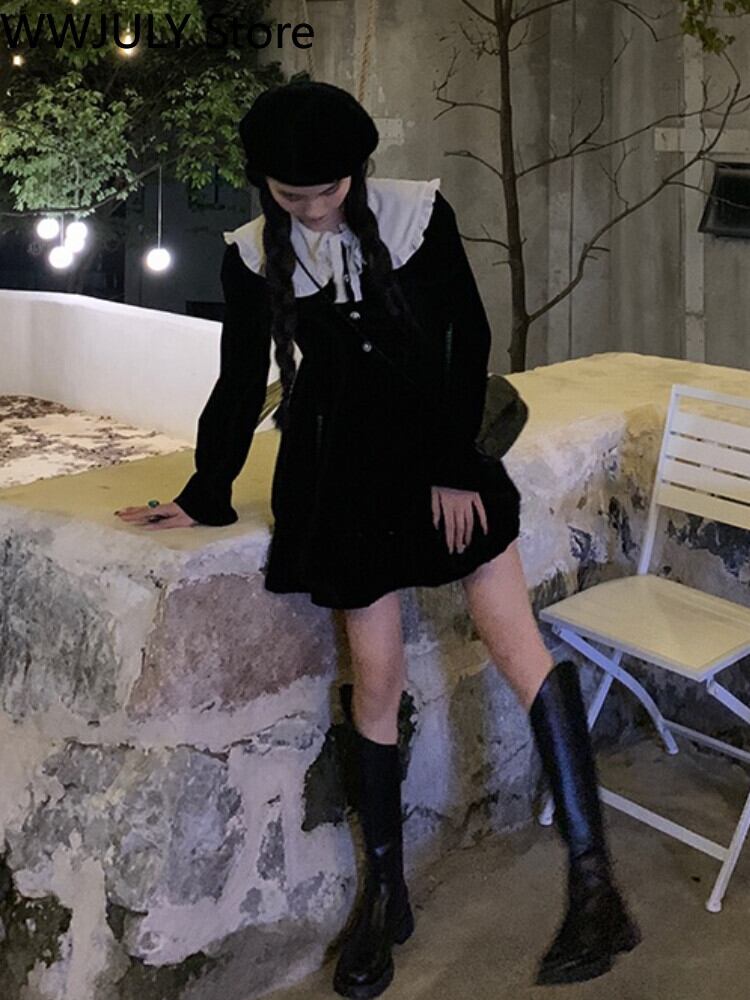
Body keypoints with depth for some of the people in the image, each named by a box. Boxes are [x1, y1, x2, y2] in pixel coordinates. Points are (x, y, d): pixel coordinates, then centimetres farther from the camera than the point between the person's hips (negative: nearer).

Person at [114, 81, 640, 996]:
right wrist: (204, 498, 9)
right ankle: (384, 892, 18)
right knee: (375, 678, 1)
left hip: (441, 452, 0)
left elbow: (469, 335, -3)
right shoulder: (253, 257, -2)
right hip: (342, 473, 1)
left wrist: (457, 464, -5)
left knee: (518, 644, -10)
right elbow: (241, 383, 6)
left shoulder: (417, 213, -6)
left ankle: (592, 880, -6)